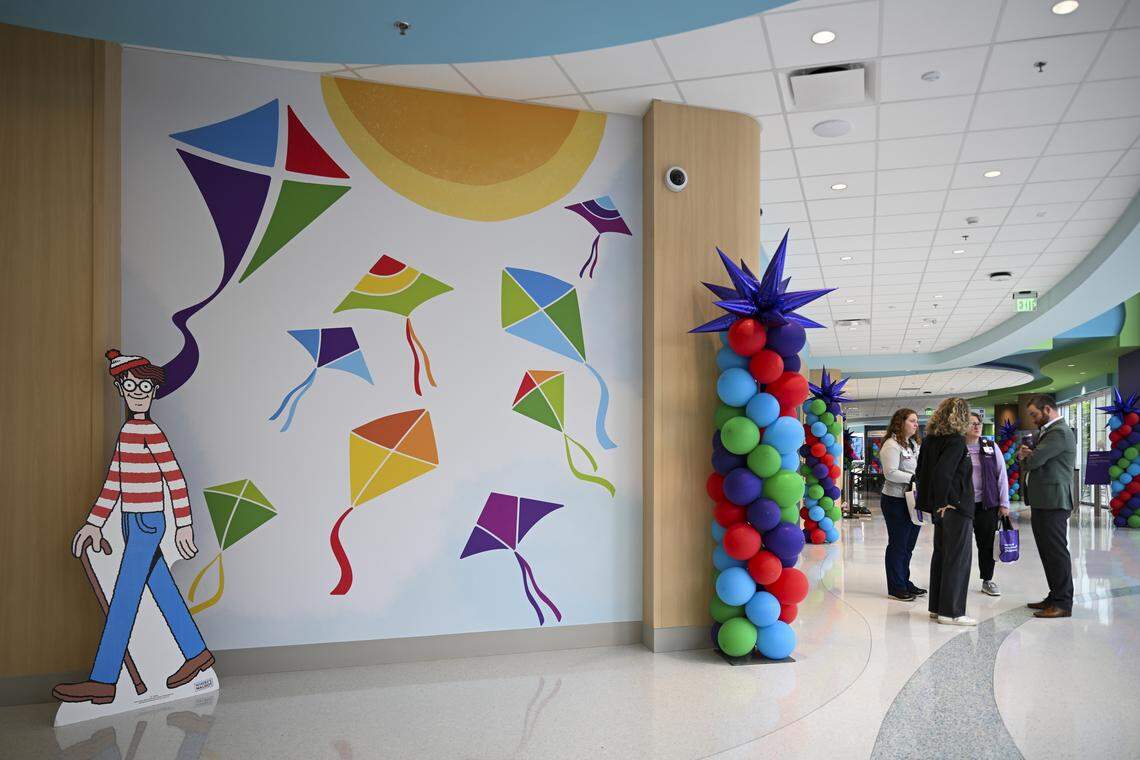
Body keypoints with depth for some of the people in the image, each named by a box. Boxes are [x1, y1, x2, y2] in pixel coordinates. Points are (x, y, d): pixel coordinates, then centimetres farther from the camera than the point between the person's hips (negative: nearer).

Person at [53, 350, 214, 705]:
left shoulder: (152, 433, -12)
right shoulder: (126, 432, 11)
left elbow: (176, 480, -13)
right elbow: (114, 482, 15)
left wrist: (184, 526, -14)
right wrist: (94, 524, 14)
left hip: (148, 523, -8)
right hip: (133, 523, 8)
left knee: (124, 599, -6)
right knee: (163, 591, 13)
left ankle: (103, 681, -1)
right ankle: (197, 653, 23)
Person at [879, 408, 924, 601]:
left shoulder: (914, 444, 16)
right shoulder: (892, 445, -13)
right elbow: (890, 473, -21)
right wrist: (914, 477, -22)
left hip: (912, 500, 9)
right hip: (896, 501, -9)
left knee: (908, 544, 15)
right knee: (897, 545, -1)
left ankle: (904, 583, 26)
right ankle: (896, 588, 8)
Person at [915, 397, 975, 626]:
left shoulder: (930, 438, 9)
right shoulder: (957, 440, -15)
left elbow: (921, 471, 13)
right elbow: (942, 472, -26)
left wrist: (934, 501, 14)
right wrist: (942, 503, -16)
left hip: (941, 508, 8)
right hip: (957, 507, -8)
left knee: (941, 555, 15)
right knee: (957, 558, -2)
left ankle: (937, 607, 22)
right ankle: (951, 612, 2)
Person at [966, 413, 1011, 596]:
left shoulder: (991, 447, 5)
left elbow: (1001, 475, 6)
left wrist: (1004, 503, 2)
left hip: (988, 504, 2)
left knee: (987, 543, 7)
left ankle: (987, 581, 19)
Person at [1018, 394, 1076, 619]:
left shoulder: (1059, 432, -14)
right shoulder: (1047, 432, 19)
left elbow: (1034, 460, -22)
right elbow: (1032, 460, 17)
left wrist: (1025, 457, 1)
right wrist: (1026, 455, -6)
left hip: (1053, 502, -10)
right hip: (1042, 502, 10)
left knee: (1056, 551, -5)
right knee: (1047, 551, 14)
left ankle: (1063, 603, 1)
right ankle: (1055, 597, 23)